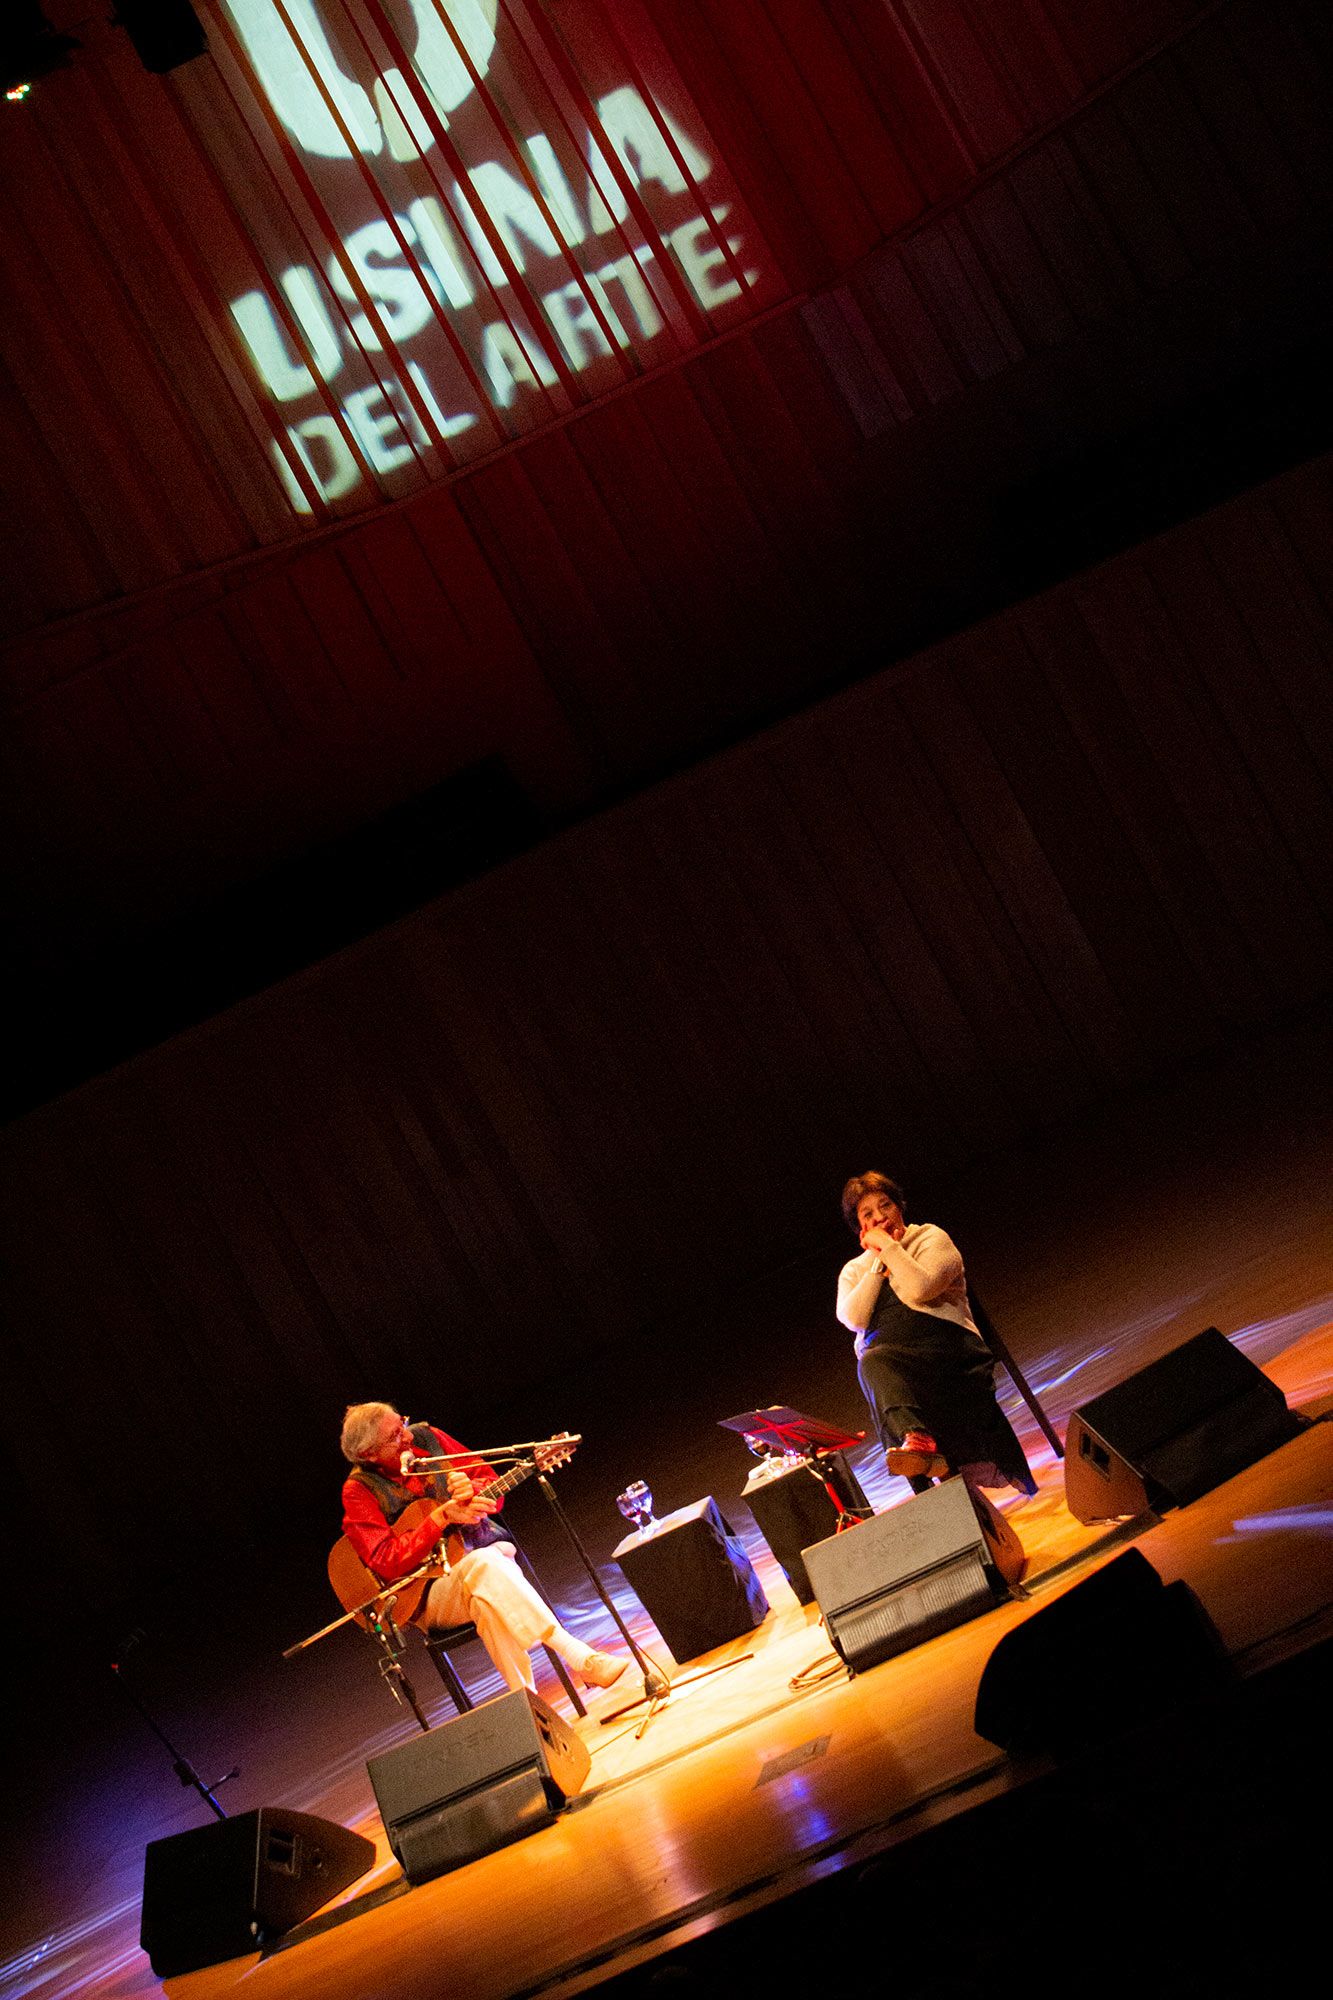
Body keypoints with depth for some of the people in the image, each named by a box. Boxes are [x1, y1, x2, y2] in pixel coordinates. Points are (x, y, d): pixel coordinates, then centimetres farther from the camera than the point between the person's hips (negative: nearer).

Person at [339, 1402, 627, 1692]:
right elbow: (387, 1562, -19)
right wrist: (443, 1515, -26)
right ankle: (581, 1658, -41)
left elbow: (489, 1480, 6)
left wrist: (472, 1491, -18)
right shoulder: (359, 1490, -8)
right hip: (427, 1589, -3)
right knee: (483, 1565, -36)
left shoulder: (426, 1438, 2)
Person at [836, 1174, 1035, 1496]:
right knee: (872, 1364, -34)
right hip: (885, 1352, 2)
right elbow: (853, 1319, 3)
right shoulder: (855, 1270, 25)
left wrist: (889, 1246, 0)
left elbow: (920, 1289, -8)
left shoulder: (932, 1238, 13)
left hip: (942, 1340, -2)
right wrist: (880, 1264, 5)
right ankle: (918, 1440, -56)